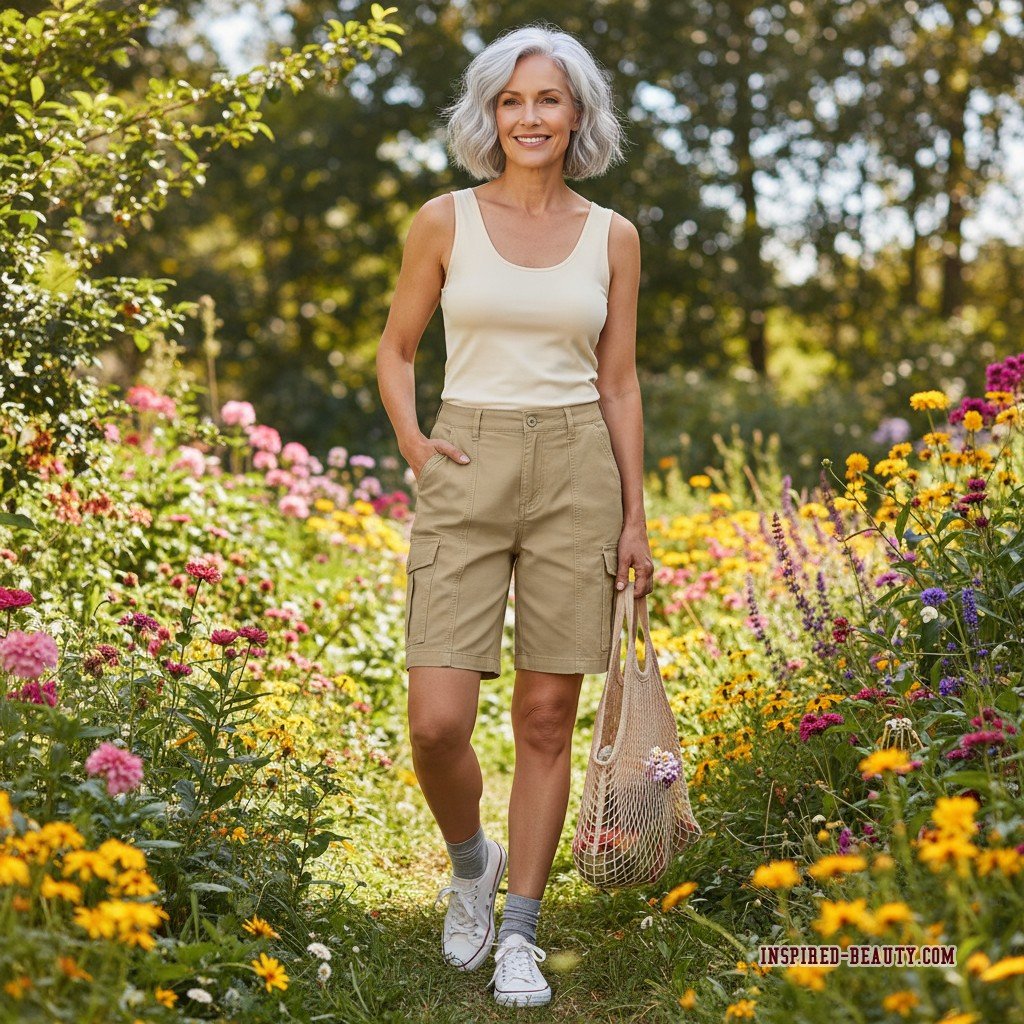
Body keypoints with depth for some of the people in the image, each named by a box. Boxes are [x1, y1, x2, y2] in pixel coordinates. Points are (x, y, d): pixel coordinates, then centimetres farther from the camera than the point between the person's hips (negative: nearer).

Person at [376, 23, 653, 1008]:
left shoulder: (612, 236, 7)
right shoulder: (444, 220, 4)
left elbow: (619, 382, 9)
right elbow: (394, 350, 12)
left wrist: (634, 517, 5)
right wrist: (411, 443, -5)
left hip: (576, 474, 1)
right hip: (467, 474, -1)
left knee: (546, 717, 3)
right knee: (437, 722, -9)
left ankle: (520, 934, 17)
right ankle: (471, 860, 24)